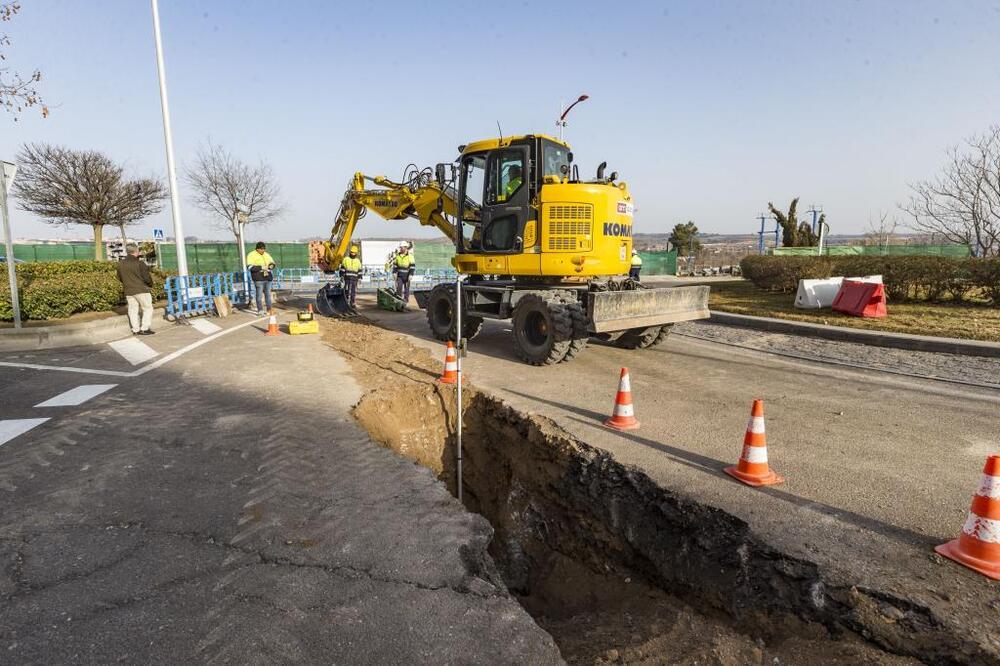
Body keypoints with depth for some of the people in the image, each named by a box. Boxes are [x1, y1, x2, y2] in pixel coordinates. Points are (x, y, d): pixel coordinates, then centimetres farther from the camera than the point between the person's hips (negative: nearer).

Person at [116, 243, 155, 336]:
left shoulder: (120, 264, 5)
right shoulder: (139, 263, -14)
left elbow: (120, 278, 15)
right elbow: (146, 277, -12)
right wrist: (150, 285, 7)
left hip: (128, 291, 6)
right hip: (141, 290, -6)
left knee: (133, 310, 11)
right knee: (148, 308, 4)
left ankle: (135, 330, 12)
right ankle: (144, 329, -1)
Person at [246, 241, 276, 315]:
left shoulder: (266, 254, 16)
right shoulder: (251, 255, -2)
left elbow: (272, 262, 21)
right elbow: (250, 267, -12)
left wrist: (271, 265, -3)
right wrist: (261, 267, -19)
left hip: (268, 277, 6)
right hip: (259, 278, -6)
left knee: (268, 293, 9)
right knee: (259, 294, -5)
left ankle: (269, 309, 15)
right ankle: (260, 310, 0)